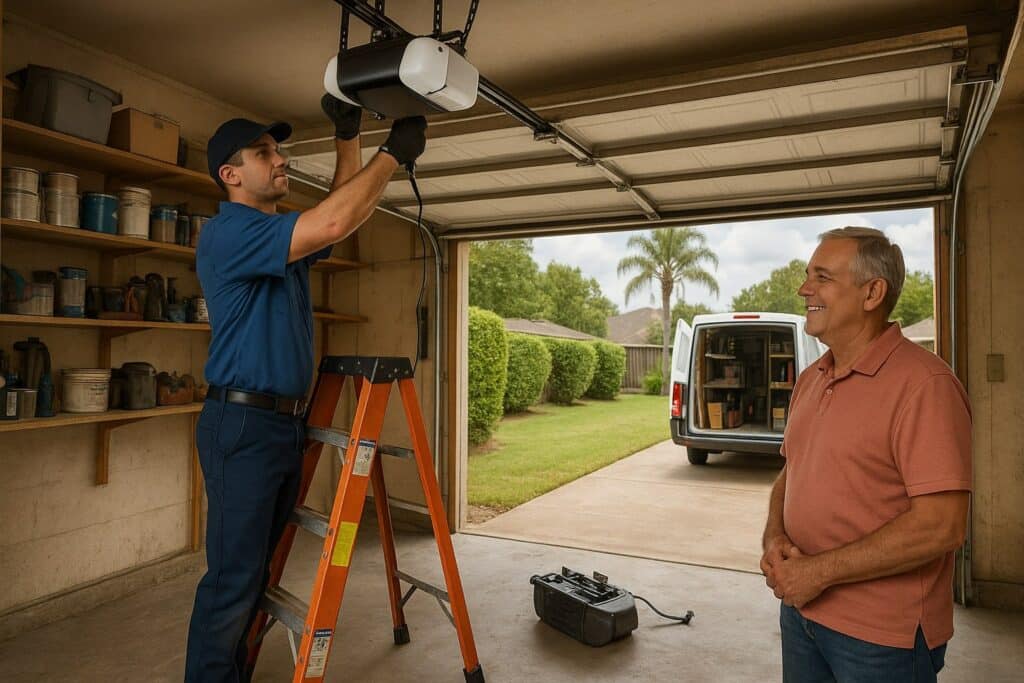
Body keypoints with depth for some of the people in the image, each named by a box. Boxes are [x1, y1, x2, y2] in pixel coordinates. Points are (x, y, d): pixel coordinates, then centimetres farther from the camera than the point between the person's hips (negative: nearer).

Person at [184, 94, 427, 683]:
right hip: (243, 423, -9)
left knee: (256, 571, 16)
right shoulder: (228, 233, -13)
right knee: (233, 579, -3)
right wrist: (394, 153, -15)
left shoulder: (287, 240, 16)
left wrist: (348, 137, 9)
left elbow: (344, 215, 19)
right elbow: (334, 223, -25)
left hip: (287, 421, 9)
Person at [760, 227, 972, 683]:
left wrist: (818, 571, -18)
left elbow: (941, 526, -23)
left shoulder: (923, 383, -19)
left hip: (883, 636, -6)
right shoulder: (810, 379, 6)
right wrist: (775, 538, -5)